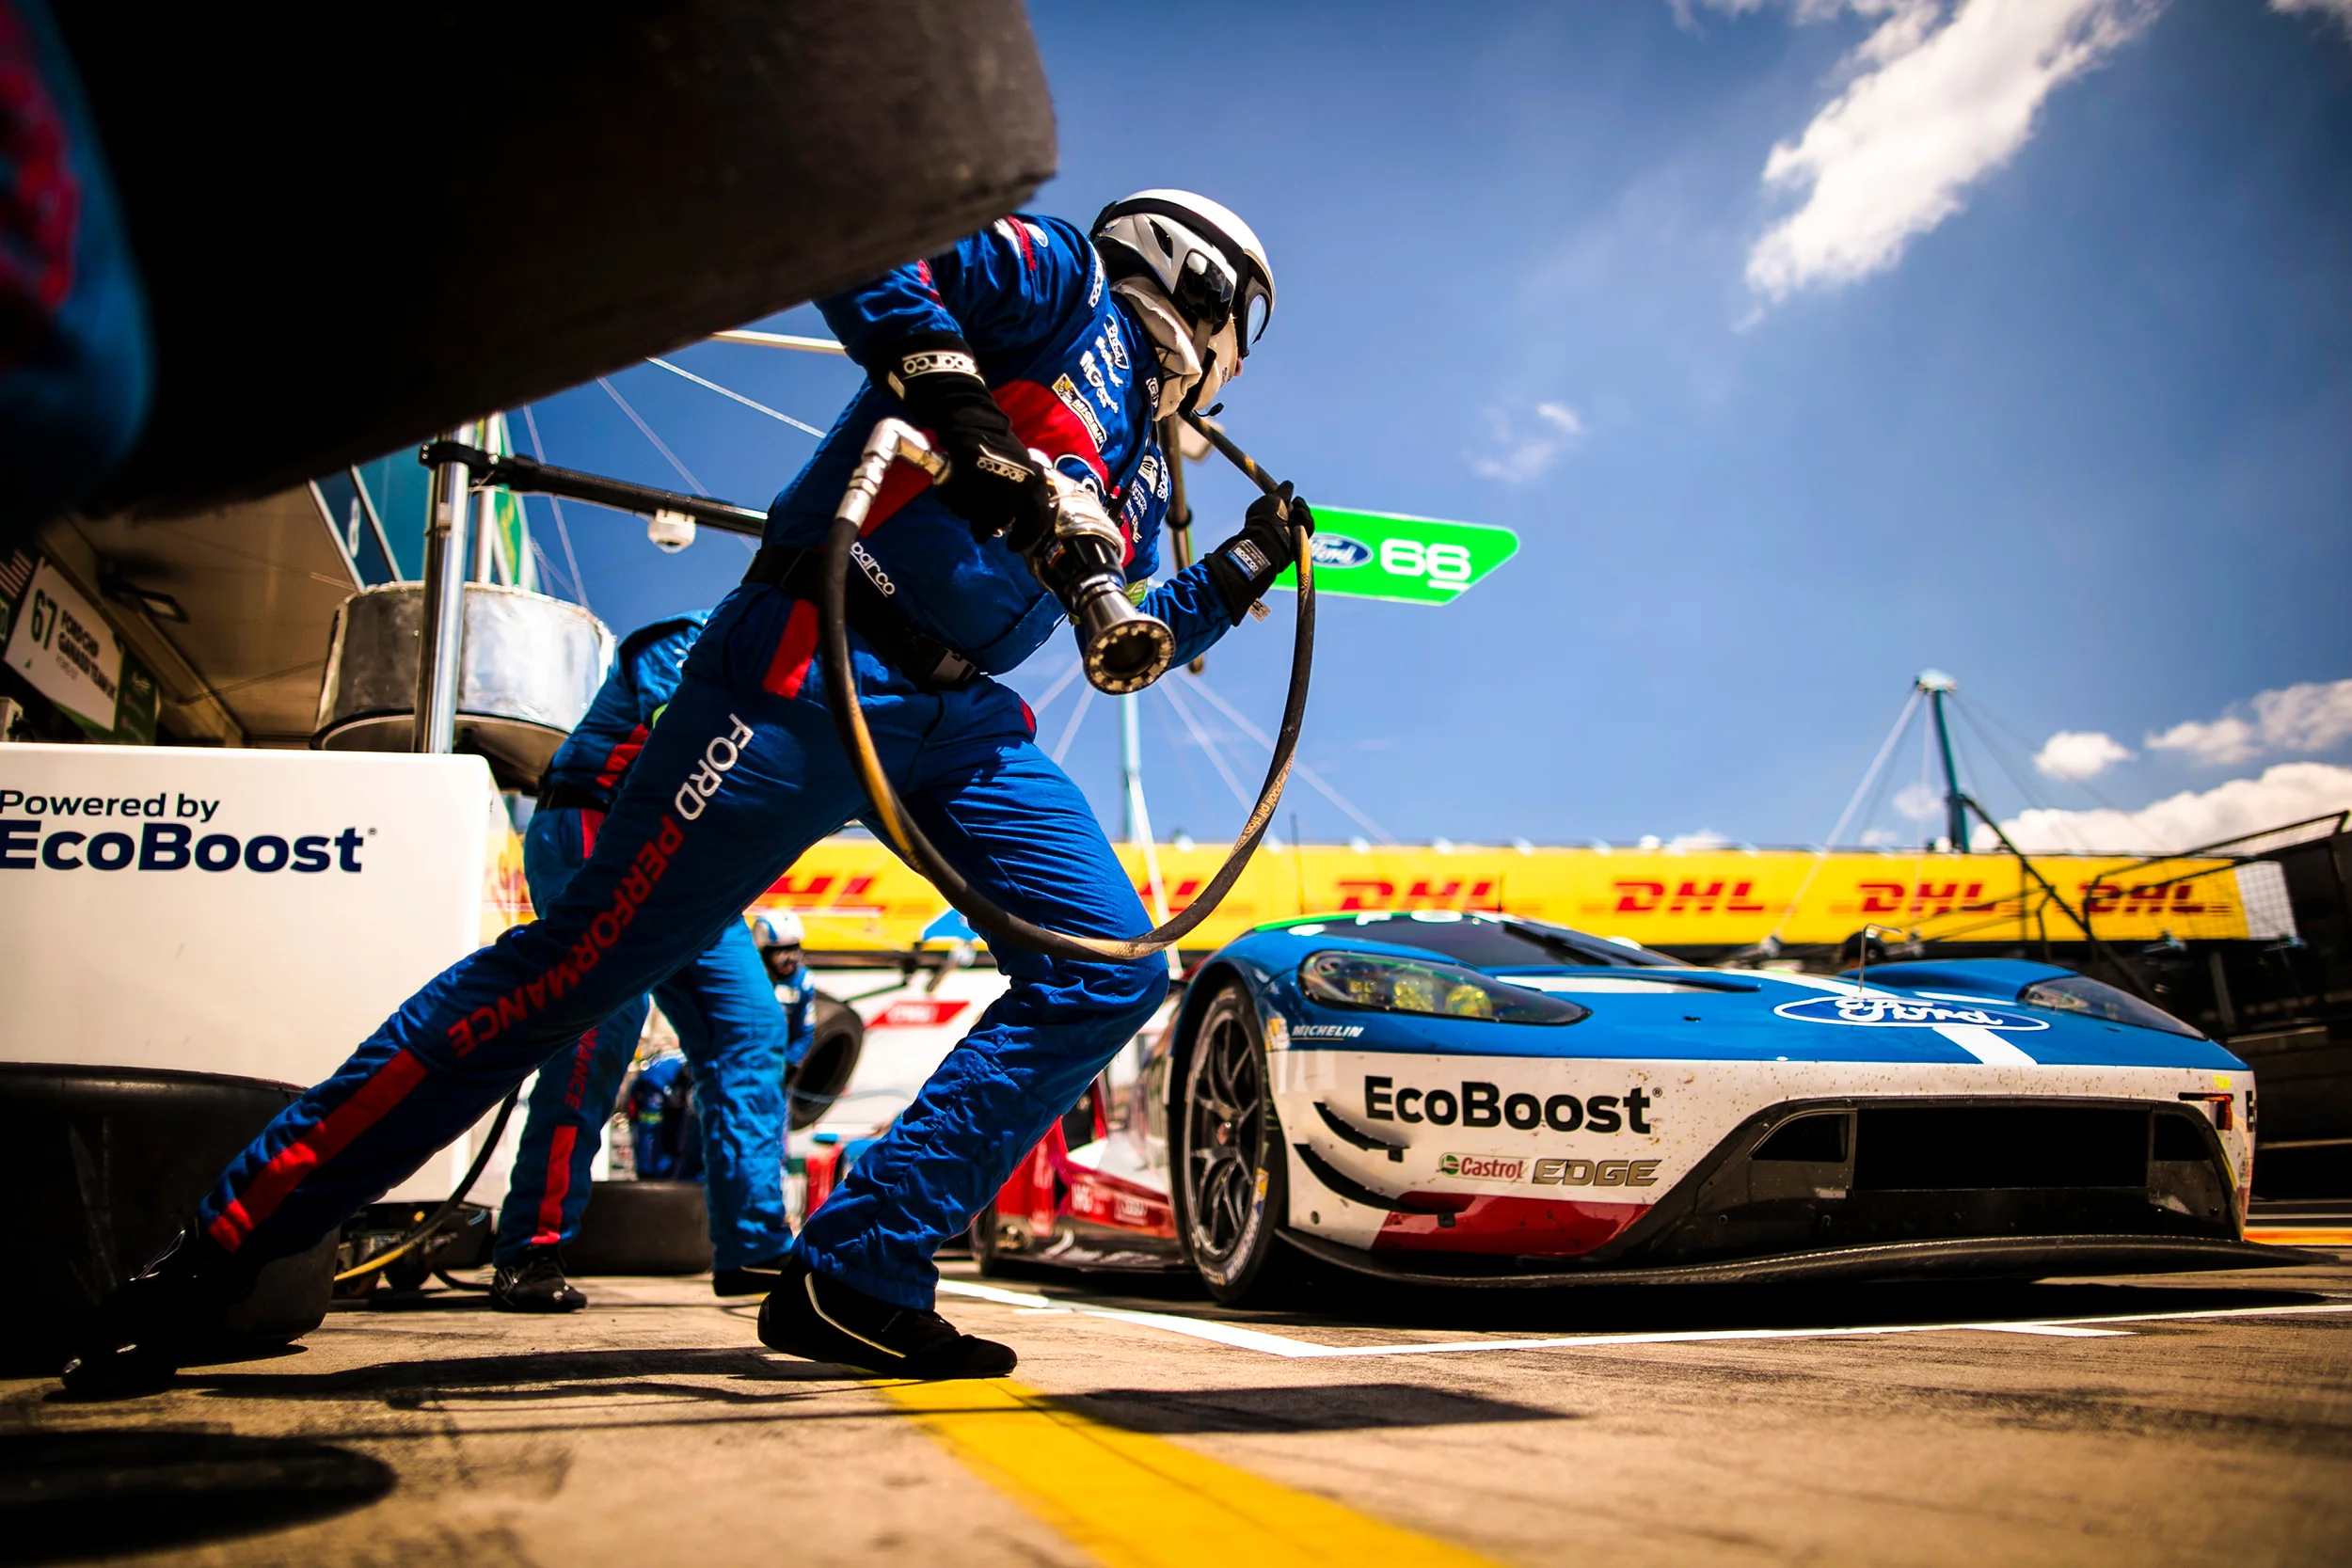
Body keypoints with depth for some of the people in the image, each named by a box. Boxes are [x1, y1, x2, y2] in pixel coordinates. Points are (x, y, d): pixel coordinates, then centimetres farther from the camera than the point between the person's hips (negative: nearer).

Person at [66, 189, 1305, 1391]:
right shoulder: (1066, 279, 7)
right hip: (809, 672, -9)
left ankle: (855, 1276, -4)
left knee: (1110, 969, -3)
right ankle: (218, 1246, 4)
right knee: (581, 964, -10)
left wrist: (1248, 566, 25)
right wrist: (945, 381, -18)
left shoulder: (1139, 466, 28)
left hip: (958, 721, 9)